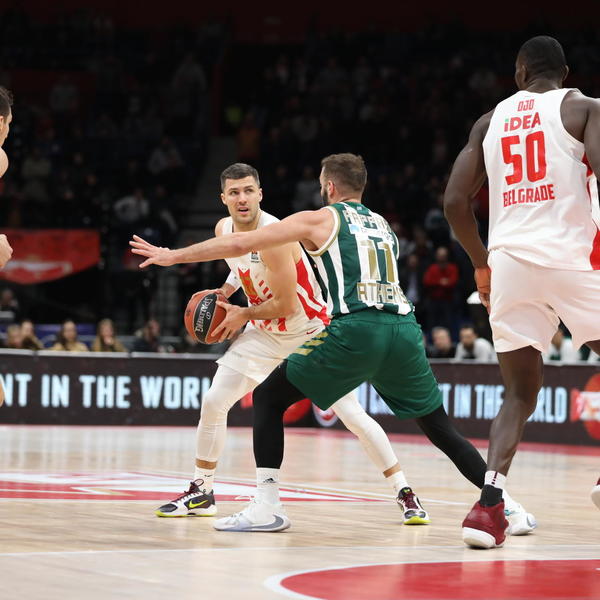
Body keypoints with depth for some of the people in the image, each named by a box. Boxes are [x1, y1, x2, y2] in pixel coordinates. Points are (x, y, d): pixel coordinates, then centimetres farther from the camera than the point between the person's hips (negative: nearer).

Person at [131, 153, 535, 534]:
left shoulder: (319, 220, 13)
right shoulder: (385, 227, 29)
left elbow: (240, 244, 11)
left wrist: (175, 255, 21)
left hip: (354, 331, -5)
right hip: (403, 328, 5)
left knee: (269, 396, 10)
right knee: (441, 429, 18)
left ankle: (266, 507, 1)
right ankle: (507, 507, 11)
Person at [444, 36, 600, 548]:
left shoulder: (491, 120, 17)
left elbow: (455, 202, 11)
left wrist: (482, 264, 23)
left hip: (508, 261, 4)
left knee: (519, 395, 10)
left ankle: (490, 504, -9)